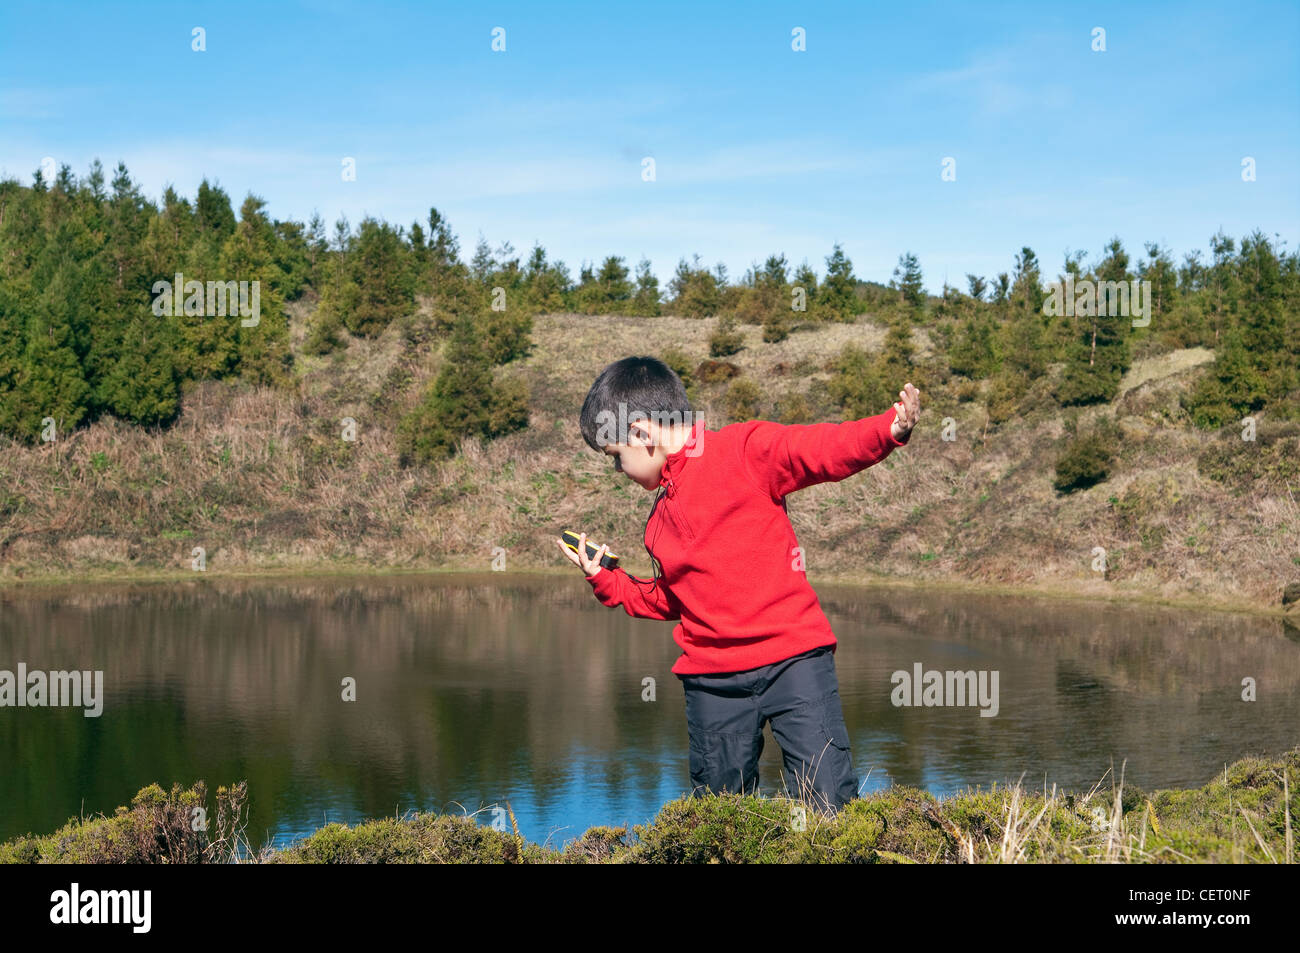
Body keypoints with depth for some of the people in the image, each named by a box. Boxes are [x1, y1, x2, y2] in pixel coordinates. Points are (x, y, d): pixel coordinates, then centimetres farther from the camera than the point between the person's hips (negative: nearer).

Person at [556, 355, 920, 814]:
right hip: (711, 682, 6)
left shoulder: (744, 449, -2)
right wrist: (604, 579, 22)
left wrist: (891, 429, -29)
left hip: (792, 658, -6)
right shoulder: (661, 518, 20)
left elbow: (824, 449, -13)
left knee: (830, 804, -11)